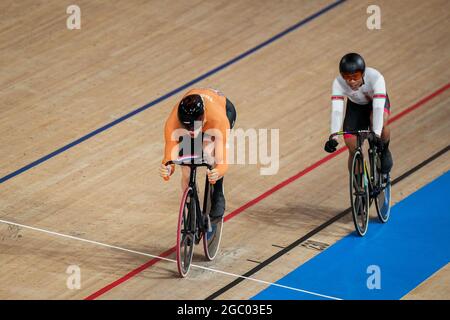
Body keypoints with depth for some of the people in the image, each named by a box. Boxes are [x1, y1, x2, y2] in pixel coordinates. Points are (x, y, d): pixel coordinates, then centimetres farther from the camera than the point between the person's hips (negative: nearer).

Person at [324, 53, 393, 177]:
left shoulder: (375, 78, -39)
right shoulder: (338, 83, -34)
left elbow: (378, 108, -46)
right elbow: (336, 111, -41)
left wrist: (376, 135, -58)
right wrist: (333, 138, -55)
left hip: (377, 101, -2)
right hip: (355, 106, 2)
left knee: (381, 123, -36)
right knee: (353, 150, -8)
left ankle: (384, 152, -5)